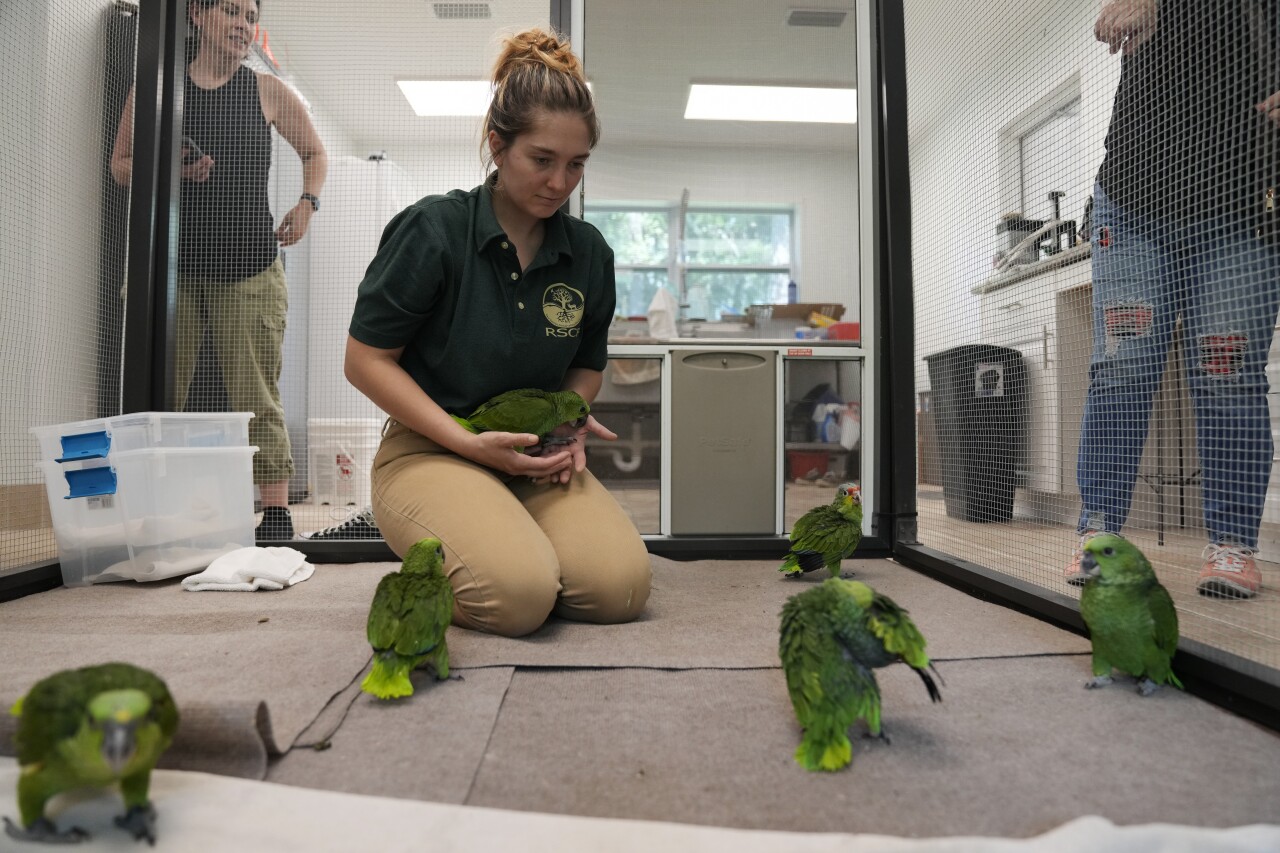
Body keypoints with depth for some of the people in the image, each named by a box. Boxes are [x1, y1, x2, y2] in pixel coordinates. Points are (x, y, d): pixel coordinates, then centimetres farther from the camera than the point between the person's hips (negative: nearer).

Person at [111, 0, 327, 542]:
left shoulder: (267, 92, 11)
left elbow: (315, 154, 22)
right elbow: (120, 165, 15)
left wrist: (307, 203, 4)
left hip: (249, 270, -1)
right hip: (171, 264, 2)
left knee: (256, 397, -6)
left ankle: (276, 513, -4)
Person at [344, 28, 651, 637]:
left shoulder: (589, 253, 4)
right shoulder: (434, 229, -9)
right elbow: (365, 360, -7)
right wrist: (471, 443, -16)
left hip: (535, 460, 5)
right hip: (429, 450, -4)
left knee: (621, 587, -17)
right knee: (518, 594, -28)